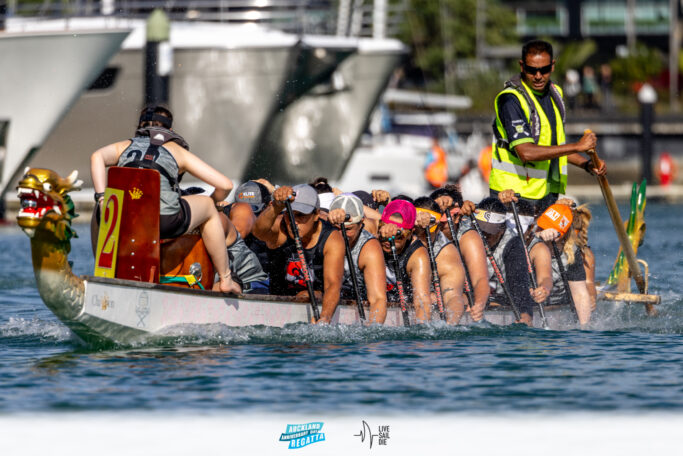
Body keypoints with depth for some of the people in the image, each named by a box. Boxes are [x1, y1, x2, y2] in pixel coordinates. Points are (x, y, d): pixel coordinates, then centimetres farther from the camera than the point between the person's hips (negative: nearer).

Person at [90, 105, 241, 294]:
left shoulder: (125, 146, 25)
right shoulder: (177, 150, 21)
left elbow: (97, 156, 2)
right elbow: (225, 185, 18)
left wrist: (102, 199, 0)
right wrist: (210, 203, 39)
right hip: (164, 222, -3)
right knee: (208, 207, 27)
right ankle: (225, 280, 32)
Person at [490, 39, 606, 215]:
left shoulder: (554, 93, 12)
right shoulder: (510, 99, -15)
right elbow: (526, 152, -24)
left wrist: (587, 164, 5)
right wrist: (577, 147, -20)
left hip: (548, 194, 7)